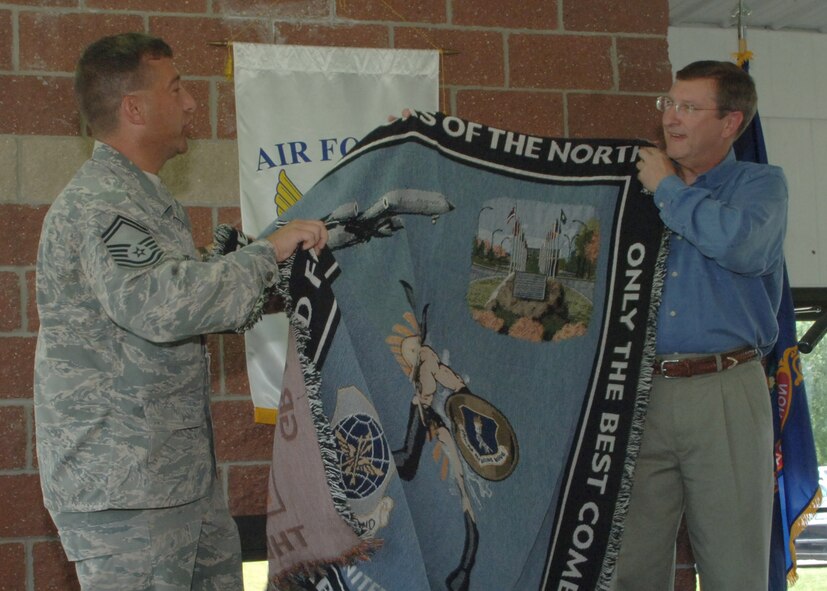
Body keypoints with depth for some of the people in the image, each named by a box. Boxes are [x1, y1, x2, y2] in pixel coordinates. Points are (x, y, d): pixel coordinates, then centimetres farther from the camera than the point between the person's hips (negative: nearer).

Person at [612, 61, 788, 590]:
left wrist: (669, 190, -7)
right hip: (643, 393, 4)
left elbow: (739, 243, -18)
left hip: (725, 393, -3)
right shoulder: (644, 186, 16)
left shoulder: (760, 184, 5)